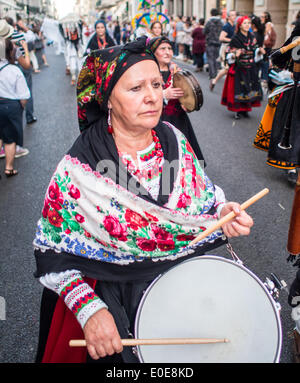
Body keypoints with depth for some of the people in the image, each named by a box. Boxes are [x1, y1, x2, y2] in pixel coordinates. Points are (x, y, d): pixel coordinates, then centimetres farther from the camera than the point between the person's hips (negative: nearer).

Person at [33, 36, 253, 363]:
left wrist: (224, 211, -15)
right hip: (111, 301, -3)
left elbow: (203, 195, 7)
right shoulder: (78, 170, -20)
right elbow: (53, 253, -14)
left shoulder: (174, 141, -7)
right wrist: (89, 310, -25)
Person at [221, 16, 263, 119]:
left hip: (251, 68, 5)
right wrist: (235, 55, -27)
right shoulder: (235, 38, -8)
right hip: (239, 68, -5)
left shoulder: (252, 37, 9)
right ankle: (238, 111, 7)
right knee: (238, 89, -4)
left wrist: (259, 50, 1)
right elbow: (230, 54, -7)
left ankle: (245, 109, 17)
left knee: (250, 89, 5)